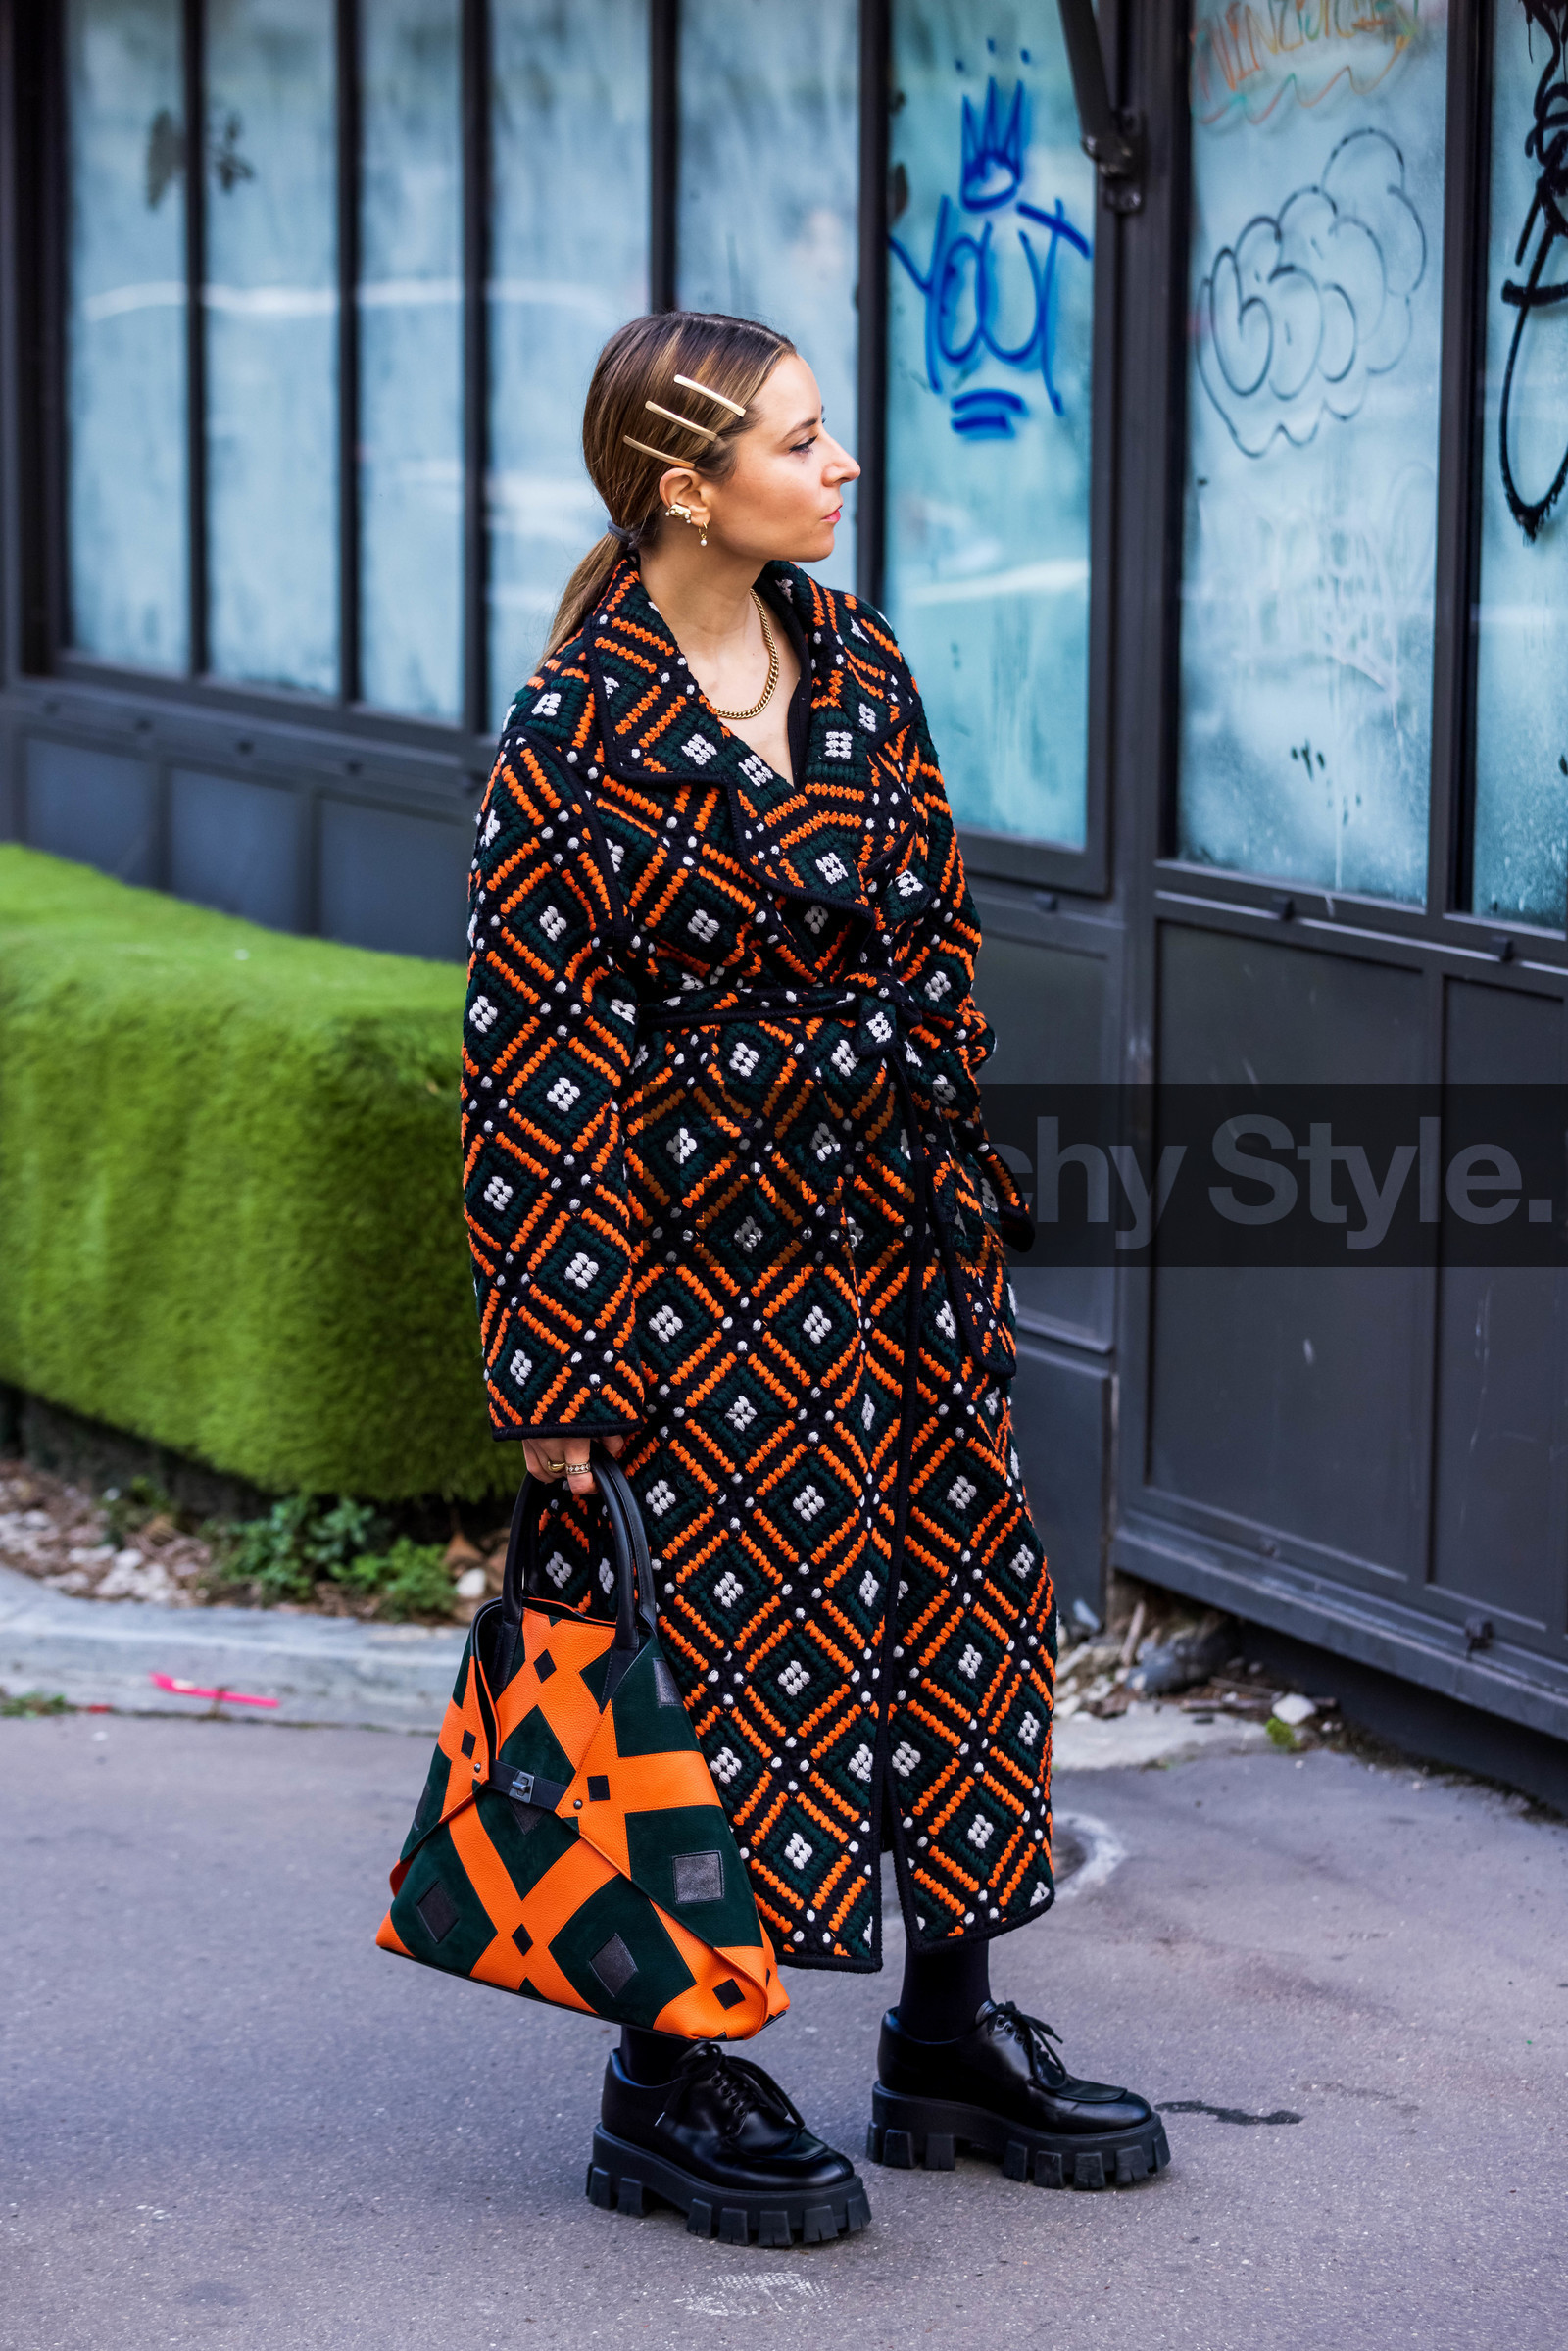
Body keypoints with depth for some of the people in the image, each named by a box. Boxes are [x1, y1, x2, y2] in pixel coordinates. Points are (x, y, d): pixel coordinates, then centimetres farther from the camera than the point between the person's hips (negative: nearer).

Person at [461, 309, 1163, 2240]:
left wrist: (965, 1213, 10)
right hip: (694, 1256, -7)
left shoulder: (861, 671, 6)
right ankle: (669, 2080, 15)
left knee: (959, 1604, 11)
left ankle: (951, 2036, 25)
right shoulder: (576, 732, -13)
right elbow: (530, 1053, -13)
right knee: (716, 1632, 0)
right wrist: (552, 1365, -14)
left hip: (888, 1242, 7)